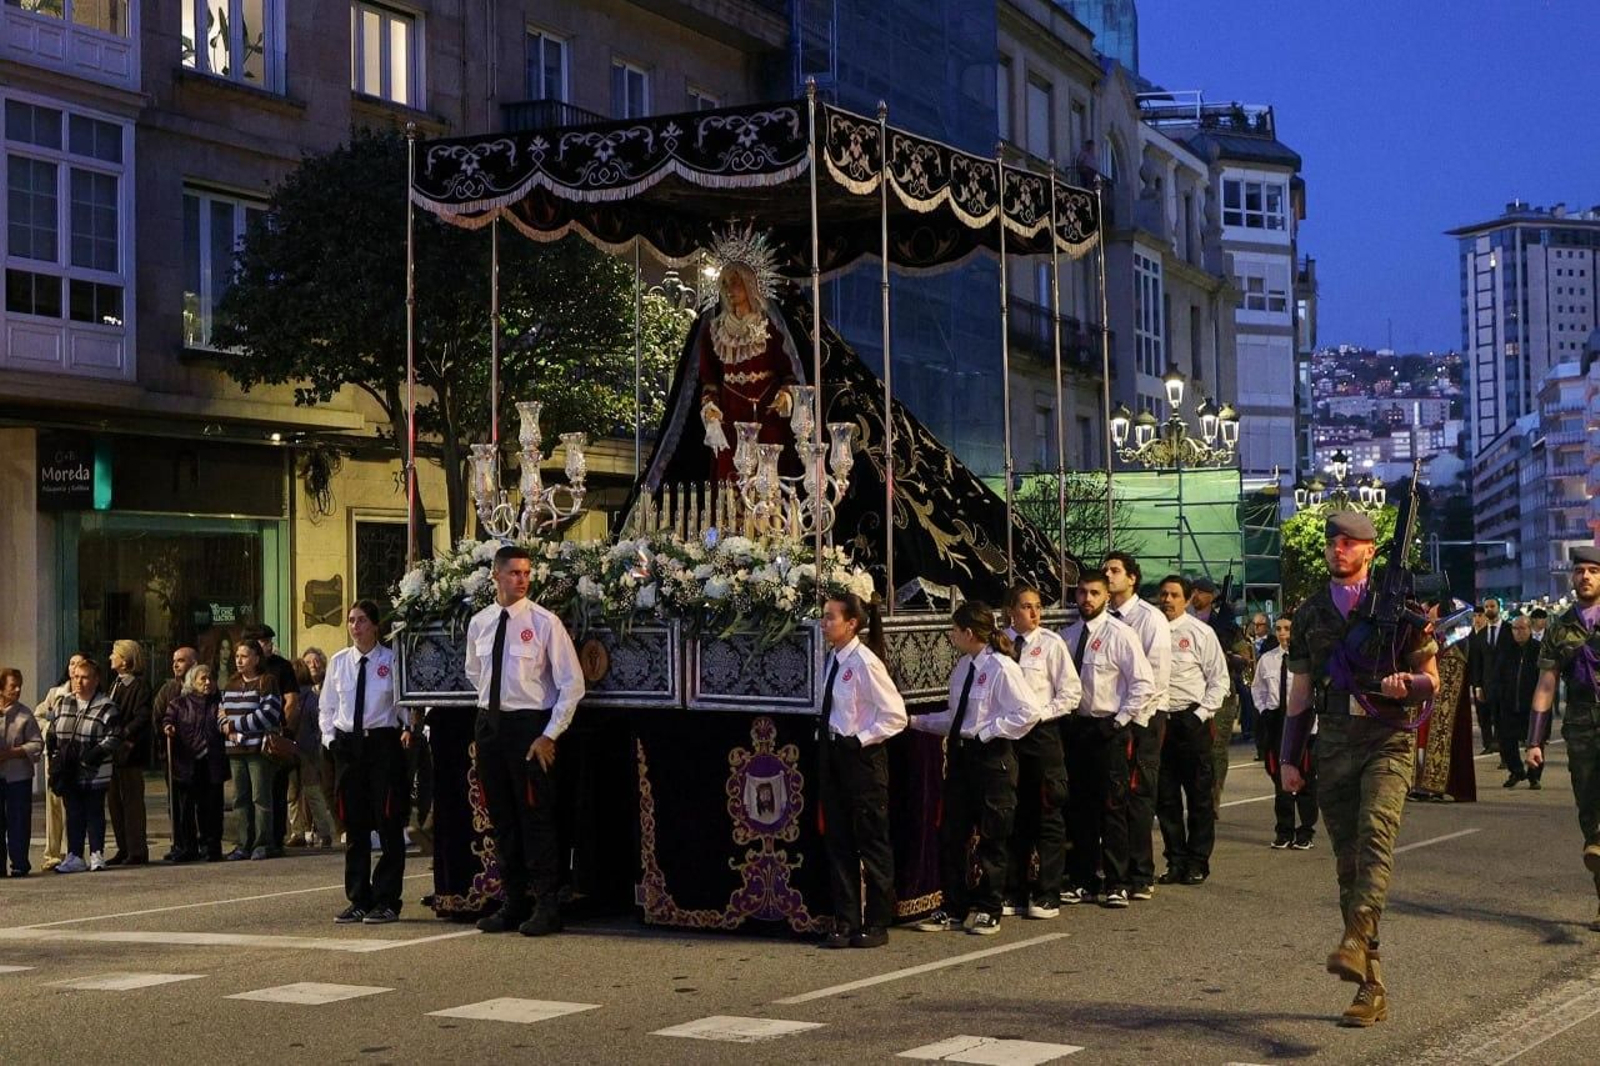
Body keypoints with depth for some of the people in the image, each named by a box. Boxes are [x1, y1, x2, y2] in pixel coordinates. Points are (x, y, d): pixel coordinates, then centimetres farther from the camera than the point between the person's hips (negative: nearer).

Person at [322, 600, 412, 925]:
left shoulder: (392, 660, -3)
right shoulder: (338, 661, 9)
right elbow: (326, 707, 17)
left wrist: (408, 730, -11)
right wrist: (330, 739, 6)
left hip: (383, 743, -4)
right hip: (347, 745, 4)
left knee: (388, 822, -1)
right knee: (354, 825, 7)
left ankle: (387, 901, 5)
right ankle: (358, 900, 14)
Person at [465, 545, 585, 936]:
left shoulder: (545, 623, -8)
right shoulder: (478, 623, 7)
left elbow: (572, 683, -9)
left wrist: (550, 735, -13)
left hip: (529, 727, -5)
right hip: (488, 724, 5)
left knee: (535, 816, -3)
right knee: (501, 817, 10)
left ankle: (546, 907, 4)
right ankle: (513, 902, 19)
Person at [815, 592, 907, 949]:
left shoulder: (865, 662, -17)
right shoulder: (831, 660, 7)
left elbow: (895, 716, -16)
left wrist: (860, 739, -16)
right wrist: (823, 729, 6)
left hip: (862, 758, -8)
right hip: (833, 755, 8)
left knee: (871, 841, 4)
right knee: (838, 840, 12)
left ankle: (876, 923, 14)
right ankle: (845, 922, 21)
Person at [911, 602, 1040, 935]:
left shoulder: (1001, 668, -16)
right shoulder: (964, 667, 9)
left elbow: (1028, 713, -21)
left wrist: (987, 731, -17)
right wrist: (917, 721, 12)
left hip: (990, 758, -8)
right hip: (961, 755, 8)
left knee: (991, 838, 5)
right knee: (950, 835, 10)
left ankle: (987, 911, 17)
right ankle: (953, 909, 20)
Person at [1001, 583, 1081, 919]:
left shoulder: (1051, 643, -5)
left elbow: (1071, 694, -5)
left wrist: (1039, 714, -13)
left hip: (1041, 733, -3)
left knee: (1047, 814, 3)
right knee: (1013, 815, 10)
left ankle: (1047, 896, 11)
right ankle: (1014, 893, 20)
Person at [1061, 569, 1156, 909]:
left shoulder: (1120, 634, -8)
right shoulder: (1068, 636, 9)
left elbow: (1144, 684, -10)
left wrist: (1119, 722, -13)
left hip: (1109, 731, -5)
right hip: (1075, 728, 6)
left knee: (1112, 807, -2)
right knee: (1079, 807, 9)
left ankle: (1116, 884, 5)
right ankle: (1083, 881, 18)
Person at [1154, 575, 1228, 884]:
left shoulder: (1200, 632, 0)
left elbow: (1219, 679, 0)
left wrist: (1201, 714, -9)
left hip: (1192, 720, -3)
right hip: (1158, 720, 3)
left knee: (1199, 795, 1)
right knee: (1165, 797, 7)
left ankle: (1197, 863, 9)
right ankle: (1175, 861, 16)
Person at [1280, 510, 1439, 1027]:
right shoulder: (1310, 614, 15)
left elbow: (1431, 681, 7)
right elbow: (1300, 693, 18)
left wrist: (1406, 686, -16)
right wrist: (1288, 758, 12)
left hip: (1386, 739, -3)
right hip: (1333, 745, 3)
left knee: (1375, 835, -26)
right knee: (1347, 859, 1)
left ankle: (1355, 943, -40)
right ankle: (1371, 986, 5)